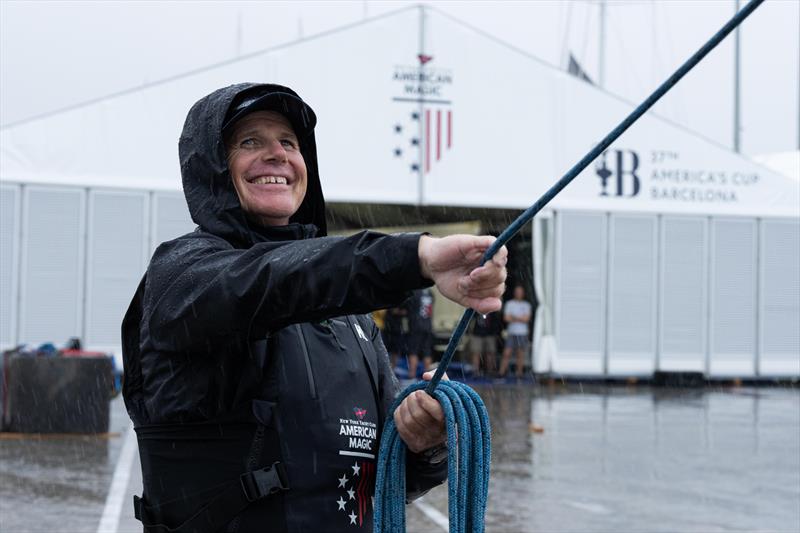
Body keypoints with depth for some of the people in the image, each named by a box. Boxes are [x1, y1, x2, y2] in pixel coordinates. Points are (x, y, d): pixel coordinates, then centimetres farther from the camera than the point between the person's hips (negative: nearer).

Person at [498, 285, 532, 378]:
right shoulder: (509, 303, 8)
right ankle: (502, 372, -8)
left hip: (522, 333, 1)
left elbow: (526, 318, -2)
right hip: (511, 332, -1)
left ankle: (519, 372, 5)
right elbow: (506, 318, -2)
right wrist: (520, 319, -4)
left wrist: (513, 317, -5)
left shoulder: (526, 305, 10)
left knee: (520, 354, -1)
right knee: (507, 353, -9)